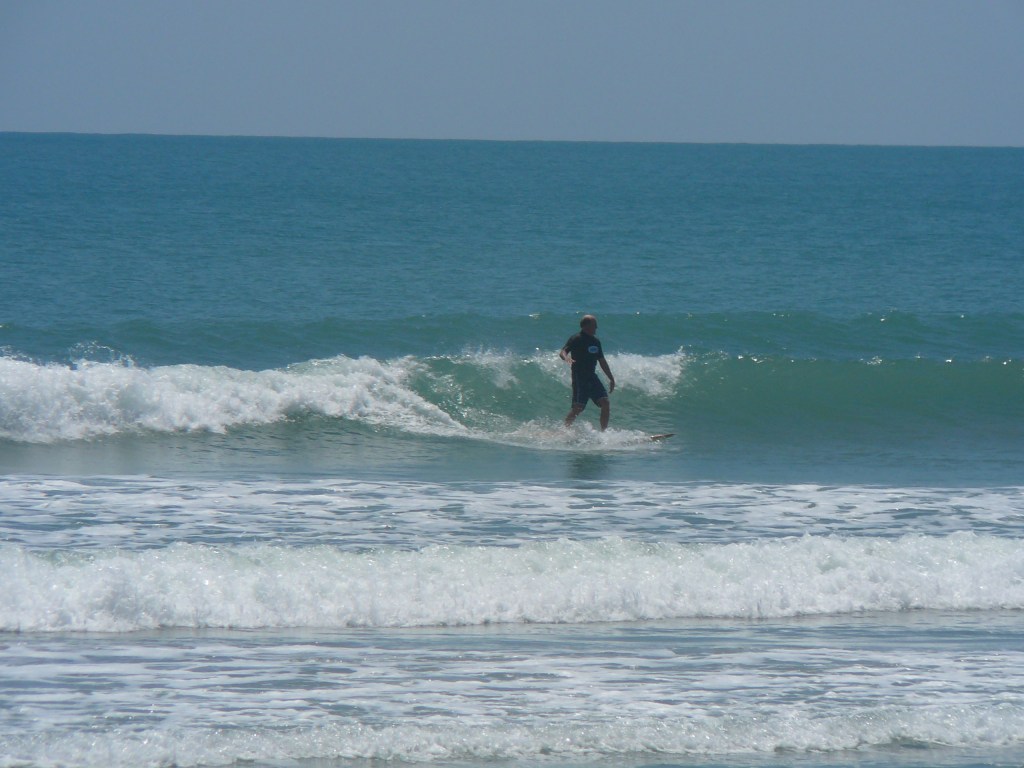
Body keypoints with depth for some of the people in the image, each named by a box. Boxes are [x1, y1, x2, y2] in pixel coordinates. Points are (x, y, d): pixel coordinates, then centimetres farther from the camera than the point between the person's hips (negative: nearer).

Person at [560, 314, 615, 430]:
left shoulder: (596, 341, 14)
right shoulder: (576, 339, -8)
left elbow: (602, 361, 22)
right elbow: (563, 352, -21)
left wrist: (611, 378, 24)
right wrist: (566, 358, -45)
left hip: (592, 377, 7)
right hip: (579, 378, -7)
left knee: (605, 403, -4)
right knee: (578, 408, -11)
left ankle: (604, 432, 2)